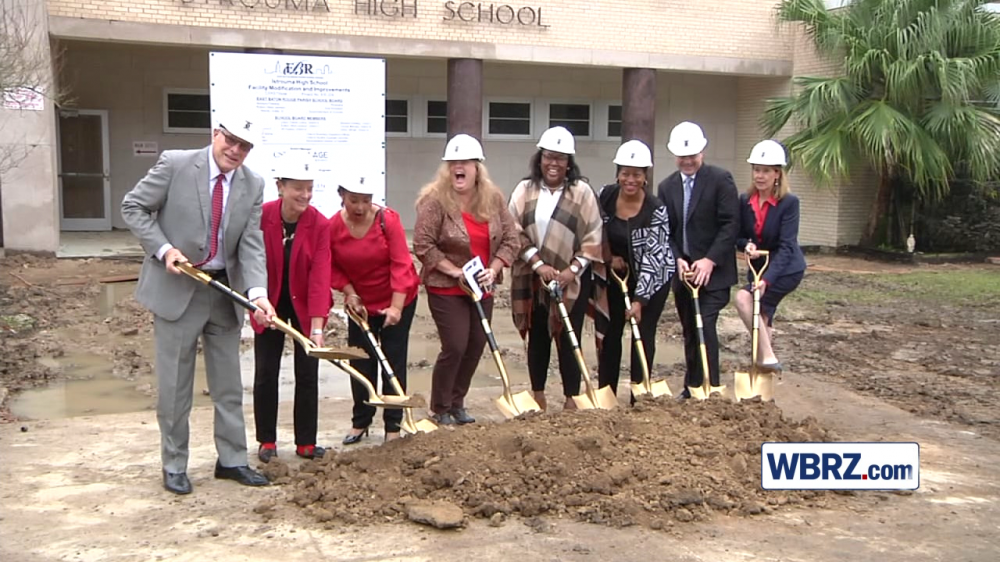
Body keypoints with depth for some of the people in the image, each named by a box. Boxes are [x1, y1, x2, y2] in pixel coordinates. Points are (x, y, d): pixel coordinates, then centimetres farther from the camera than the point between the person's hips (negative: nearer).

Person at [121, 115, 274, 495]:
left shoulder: (253, 186, 0)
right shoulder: (175, 164, -11)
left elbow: (251, 245, -5)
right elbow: (132, 207, -5)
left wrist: (257, 292, -20)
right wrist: (164, 249, -18)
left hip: (225, 291, 4)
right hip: (176, 288, -4)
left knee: (229, 382, 11)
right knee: (174, 383, 4)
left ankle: (231, 460, 24)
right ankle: (174, 466, 17)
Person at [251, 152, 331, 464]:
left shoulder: (320, 224, -18)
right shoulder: (261, 217, -18)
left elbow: (320, 277, -23)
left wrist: (317, 326, -29)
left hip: (305, 305, 0)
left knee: (308, 374, 4)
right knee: (265, 372, 5)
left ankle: (306, 443, 15)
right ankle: (266, 441, 19)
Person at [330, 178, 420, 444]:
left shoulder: (388, 219, -20)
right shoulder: (333, 226, -12)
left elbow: (400, 264, -22)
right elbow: (333, 267, -2)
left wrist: (396, 306, -27)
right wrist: (349, 293, -15)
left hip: (397, 300, -3)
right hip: (361, 302, 3)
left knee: (394, 361, 2)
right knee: (361, 362, 7)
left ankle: (393, 426, 8)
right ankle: (360, 421, 19)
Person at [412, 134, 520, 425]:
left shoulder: (493, 198, 0)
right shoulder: (435, 199, -15)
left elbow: (510, 239, 3)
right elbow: (422, 245, -17)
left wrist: (493, 270, -12)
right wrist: (457, 272, -19)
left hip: (482, 288, 6)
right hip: (446, 289, -5)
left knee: (477, 346, 10)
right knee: (455, 347, -7)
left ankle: (457, 403, 27)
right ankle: (440, 409, 12)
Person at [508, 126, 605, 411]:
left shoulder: (582, 191, -3)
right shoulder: (525, 190, 1)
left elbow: (592, 237, -4)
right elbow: (515, 232, -4)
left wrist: (573, 270, -13)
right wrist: (538, 264, -14)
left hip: (572, 279, -2)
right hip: (533, 278, 2)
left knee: (568, 339, 0)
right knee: (538, 337, 11)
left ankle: (571, 398, 9)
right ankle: (538, 396, 21)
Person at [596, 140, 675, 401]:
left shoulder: (656, 210, -24)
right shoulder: (605, 196, -12)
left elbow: (653, 257, -25)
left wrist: (639, 300, -29)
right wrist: (609, 257, -4)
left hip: (651, 278, -4)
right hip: (616, 274, 4)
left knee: (643, 334, 0)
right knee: (610, 332, 8)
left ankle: (639, 398, 11)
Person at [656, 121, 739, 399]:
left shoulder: (720, 179, -6)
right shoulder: (667, 187, 9)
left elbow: (730, 224, -11)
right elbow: (664, 231, 7)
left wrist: (710, 260, -17)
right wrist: (677, 259, -9)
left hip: (713, 270, -5)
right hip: (682, 270, 5)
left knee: (705, 327, -13)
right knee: (689, 331, 12)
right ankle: (692, 388, 22)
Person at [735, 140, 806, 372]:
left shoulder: (789, 203, -19)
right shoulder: (745, 200, -5)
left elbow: (786, 246, -25)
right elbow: (739, 236, 4)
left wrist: (766, 279, -36)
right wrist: (747, 245, -21)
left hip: (785, 268, -6)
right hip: (758, 266, 6)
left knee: (744, 298, -25)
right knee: (760, 315, 13)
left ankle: (767, 356, -20)